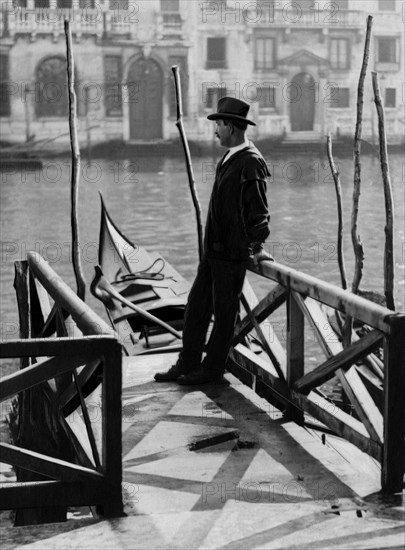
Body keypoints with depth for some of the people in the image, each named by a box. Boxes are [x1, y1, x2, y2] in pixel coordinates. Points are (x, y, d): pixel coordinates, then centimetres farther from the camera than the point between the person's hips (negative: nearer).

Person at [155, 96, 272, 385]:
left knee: (224, 312, 3)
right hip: (214, 249, 9)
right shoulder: (230, 158, 13)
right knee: (196, 306, 12)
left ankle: (213, 369, 15)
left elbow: (258, 210, -16)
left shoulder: (251, 162, -16)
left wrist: (258, 248, -15)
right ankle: (188, 365, 21)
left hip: (232, 253, -9)